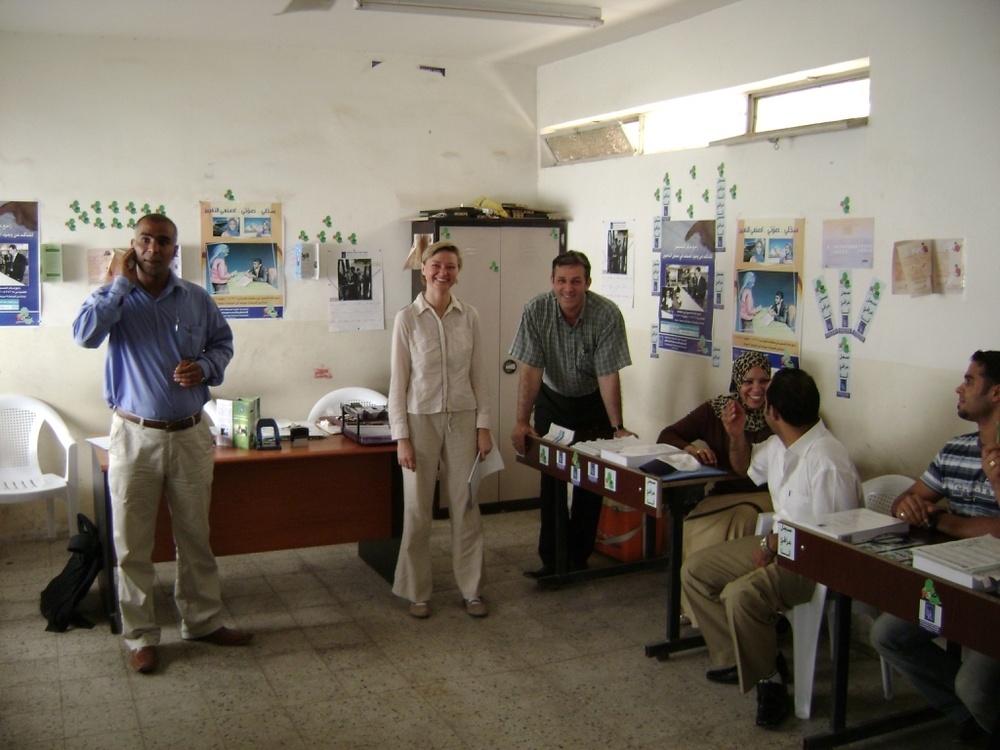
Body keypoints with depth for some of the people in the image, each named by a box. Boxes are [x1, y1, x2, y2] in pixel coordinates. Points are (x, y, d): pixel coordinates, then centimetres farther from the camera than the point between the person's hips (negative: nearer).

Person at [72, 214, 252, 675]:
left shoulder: (196, 300, 4)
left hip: (190, 435, 2)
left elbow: (222, 342, 14)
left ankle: (202, 622, 28)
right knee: (132, 544, 5)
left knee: (195, 537, 13)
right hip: (134, 435, -2)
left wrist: (205, 367, -7)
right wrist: (123, 283, -17)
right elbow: (85, 334, -22)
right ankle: (141, 636, 18)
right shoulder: (112, 298, -2)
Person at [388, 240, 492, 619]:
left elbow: (479, 374, 7)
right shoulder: (407, 318, -5)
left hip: (463, 419, 2)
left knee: (466, 508, 7)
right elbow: (398, 381, -4)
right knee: (417, 511, 5)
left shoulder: (469, 316, 3)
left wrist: (484, 425, 1)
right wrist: (401, 436, -8)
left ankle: (471, 589, 20)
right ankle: (418, 592, 19)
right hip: (421, 420, -2)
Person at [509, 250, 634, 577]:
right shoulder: (536, 311, -20)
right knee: (551, 482, -1)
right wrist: (522, 422, -23)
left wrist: (617, 427, -24)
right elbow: (531, 371, -19)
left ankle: (578, 558, 11)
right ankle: (551, 559, 6)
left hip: (593, 403, -1)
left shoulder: (607, 315, -24)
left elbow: (608, 376, -22)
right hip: (552, 400, 1)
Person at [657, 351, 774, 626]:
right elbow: (666, 436, 11)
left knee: (741, 522, -33)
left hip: (765, 496, -2)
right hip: (723, 495, 2)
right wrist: (690, 448, -10)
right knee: (696, 531, -28)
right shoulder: (716, 410, 8)